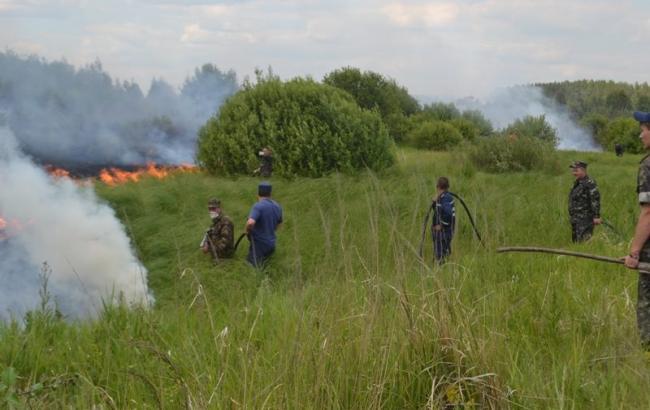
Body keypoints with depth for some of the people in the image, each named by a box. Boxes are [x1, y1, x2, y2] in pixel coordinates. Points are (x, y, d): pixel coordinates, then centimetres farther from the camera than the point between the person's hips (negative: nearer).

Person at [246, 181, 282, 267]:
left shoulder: (258, 206, -19)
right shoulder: (277, 206, 6)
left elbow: (250, 223, -34)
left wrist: (248, 230, -13)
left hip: (259, 244, -7)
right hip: (271, 244, 7)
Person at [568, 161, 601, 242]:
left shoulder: (590, 183, -13)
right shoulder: (577, 183, 16)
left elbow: (595, 200, -18)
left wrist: (596, 217, -22)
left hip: (585, 220, -10)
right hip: (576, 220, 10)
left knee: (583, 242, -15)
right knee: (575, 241, 12)